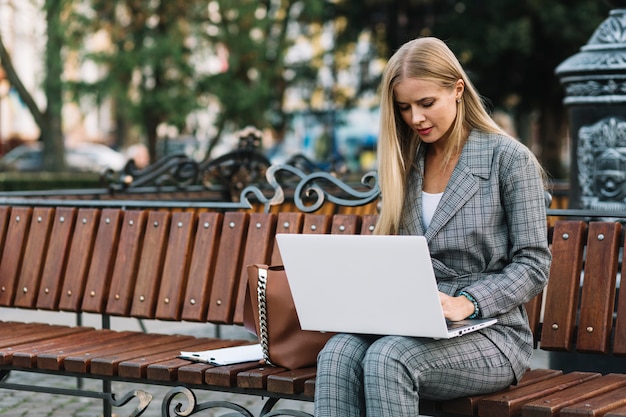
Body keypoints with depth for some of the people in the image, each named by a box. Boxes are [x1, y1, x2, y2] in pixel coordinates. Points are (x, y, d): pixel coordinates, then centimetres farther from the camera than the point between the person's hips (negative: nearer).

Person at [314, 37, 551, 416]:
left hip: (492, 333, -5)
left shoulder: (509, 159, -3)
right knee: (338, 354, -27)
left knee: (387, 358, -33)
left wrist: (467, 302, -21)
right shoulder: (407, 164, 15)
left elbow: (533, 266, -6)